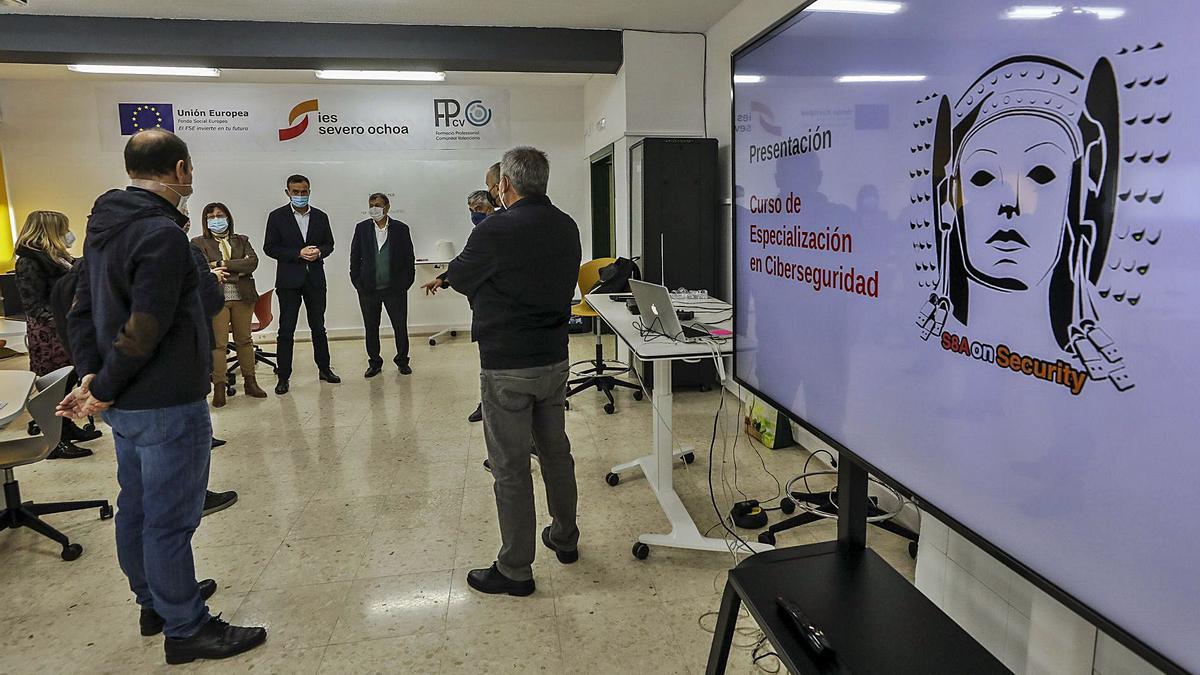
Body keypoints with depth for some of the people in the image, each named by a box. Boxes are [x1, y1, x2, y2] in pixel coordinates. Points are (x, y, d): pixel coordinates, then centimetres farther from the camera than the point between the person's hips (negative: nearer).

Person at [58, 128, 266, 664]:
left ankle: (155, 602, 37)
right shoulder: (162, 234, -21)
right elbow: (145, 330, -25)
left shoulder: (103, 224, 9)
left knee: (136, 508, 20)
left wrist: (91, 374, 0)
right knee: (170, 519, 2)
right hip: (166, 405, -9)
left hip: (127, 404, 10)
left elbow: (84, 308, 9)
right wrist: (103, 391, -13)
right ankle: (186, 630, 15)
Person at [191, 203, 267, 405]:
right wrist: (239, 268, -9)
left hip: (242, 297, 3)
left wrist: (222, 264, -9)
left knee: (244, 340, 10)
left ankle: (250, 382, 18)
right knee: (218, 343, -4)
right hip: (216, 297, -3)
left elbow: (253, 262, -2)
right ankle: (219, 387, 1)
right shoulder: (199, 243, 6)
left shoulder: (241, 240, 14)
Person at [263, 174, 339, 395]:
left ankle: (324, 369, 23)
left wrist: (319, 252, -10)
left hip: (315, 278, 3)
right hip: (289, 280, -3)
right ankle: (283, 377, 6)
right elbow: (269, 247, -4)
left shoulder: (320, 216, 8)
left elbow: (329, 244, 13)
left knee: (318, 327, 11)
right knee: (286, 330, 0)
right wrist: (298, 253, -15)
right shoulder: (277, 217, 0)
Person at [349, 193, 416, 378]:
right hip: (368, 289, 1)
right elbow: (355, 258, 6)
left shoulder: (401, 229, 1)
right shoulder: (361, 228, 4)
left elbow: (409, 258, 3)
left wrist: (406, 282, -3)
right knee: (371, 328, 9)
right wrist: (357, 283, 1)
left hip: (395, 288, -1)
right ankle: (374, 362, 22)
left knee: (400, 327, 3)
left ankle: (402, 360, 20)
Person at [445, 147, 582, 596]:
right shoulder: (567, 228, 4)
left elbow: (459, 278, -3)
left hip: (507, 365, -7)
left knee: (510, 466, 3)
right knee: (556, 450, 19)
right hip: (554, 359, 7)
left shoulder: (495, 231, -17)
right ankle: (565, 539, 36)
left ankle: (515, 570, 15)